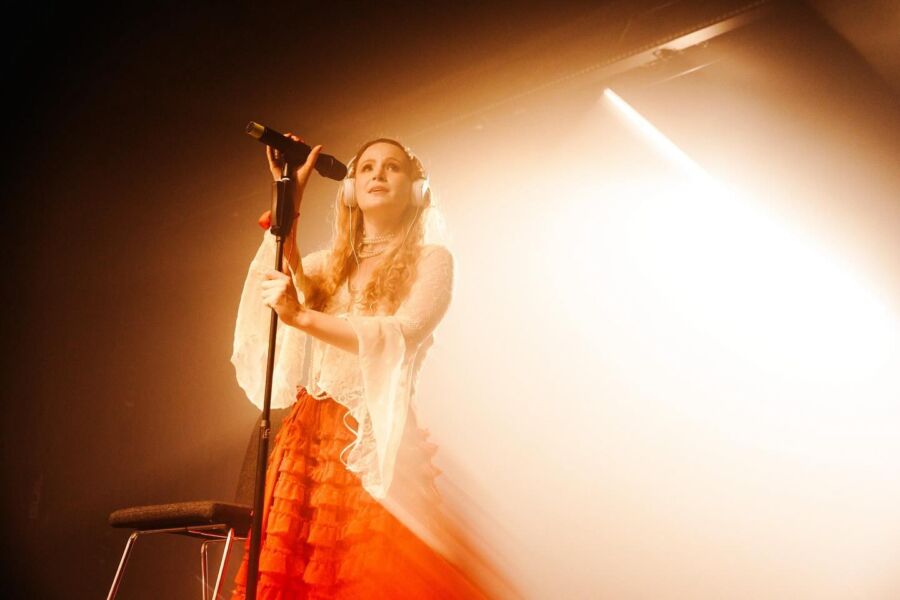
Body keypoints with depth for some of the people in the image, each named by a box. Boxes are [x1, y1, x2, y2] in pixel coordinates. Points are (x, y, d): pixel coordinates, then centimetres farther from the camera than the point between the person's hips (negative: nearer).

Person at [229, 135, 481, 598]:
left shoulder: (431, 261, 5)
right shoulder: (327, 264, 20)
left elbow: (401, 335, -13)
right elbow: (270, 283, -1)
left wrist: (303, 317, -23)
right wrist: (287, 202, 0)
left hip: (378, 447, -4)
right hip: (305, 440, 4)